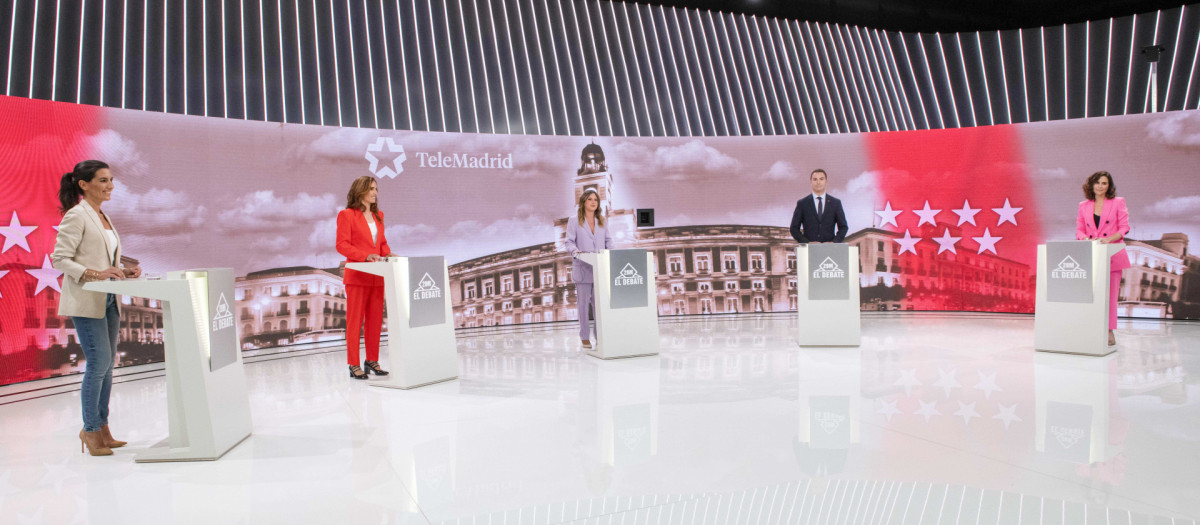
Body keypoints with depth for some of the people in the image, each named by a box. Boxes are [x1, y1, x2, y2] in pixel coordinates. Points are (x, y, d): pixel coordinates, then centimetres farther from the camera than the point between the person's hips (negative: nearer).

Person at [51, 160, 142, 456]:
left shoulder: (103, 217, 17)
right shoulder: (76, 216, -8)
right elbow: (60, 259, -14)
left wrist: (123, 272, 4)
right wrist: (96, 274, -24)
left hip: (108, 301, 8)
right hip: (86, 302, -8)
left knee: (107, 364, 10)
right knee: (98, 363, -8)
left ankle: (103, 428, 19)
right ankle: (90, 429, 6)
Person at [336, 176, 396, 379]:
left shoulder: (378, 215, 15)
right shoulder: (347, 215, -4)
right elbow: (342, 245, -10)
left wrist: (388, 253, -1)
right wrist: (366, 256, -21)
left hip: (377, 277, 6)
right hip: (357, 276, -6)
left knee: (375, 320, 8)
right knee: (355, 321, -1)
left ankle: (372, 361, 17)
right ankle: (354, 365, 4)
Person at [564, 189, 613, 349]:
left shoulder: (601, 221, 17)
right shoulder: (574, 221, 4)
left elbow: (608, 240, 16)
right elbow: (569, 242, -2)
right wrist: (575, 252, -22)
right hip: (583, 268, -3)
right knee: (584, 303, 0)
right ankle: (585, 337, 8)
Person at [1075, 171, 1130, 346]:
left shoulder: (1118, 202, 5)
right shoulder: (1084, 206, 12)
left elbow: (1124, 228, 0)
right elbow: (1079, 229, 12)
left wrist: (1109, 238, -17)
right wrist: (1085, 238, -10)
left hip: (1112, 255, -2)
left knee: (1110, 294, -3)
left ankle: (1109, 332, 2)